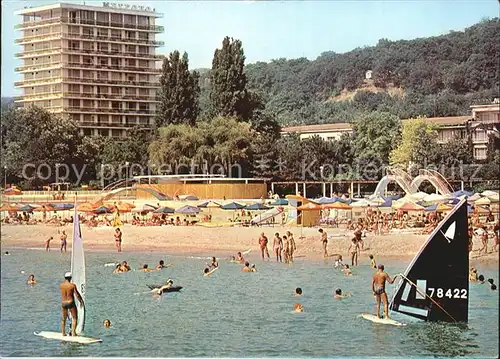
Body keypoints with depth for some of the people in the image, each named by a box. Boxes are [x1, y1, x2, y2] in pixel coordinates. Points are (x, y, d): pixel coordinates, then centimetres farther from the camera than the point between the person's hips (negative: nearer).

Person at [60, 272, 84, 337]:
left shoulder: (61, 285, -1)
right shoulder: (72, 285, -12)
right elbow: (77, 295, -9)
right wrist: (81, 301, 2)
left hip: (63, 303, 4)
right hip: (71, 303, -4)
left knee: (63, 319, 17)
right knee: (74, 318, 7)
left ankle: (63, 333, 20)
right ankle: (73, 333, -2)